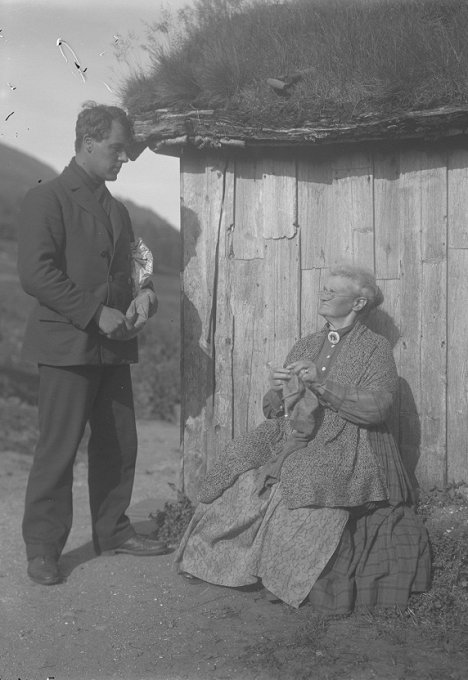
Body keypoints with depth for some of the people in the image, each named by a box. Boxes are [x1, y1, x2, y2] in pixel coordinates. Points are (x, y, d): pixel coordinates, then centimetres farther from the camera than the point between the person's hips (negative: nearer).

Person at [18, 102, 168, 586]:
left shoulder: (116, 210, 18)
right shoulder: (47, 200, -6)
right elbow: (35, 274, -15)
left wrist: (144, 293, 3)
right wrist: (96, 313, -18)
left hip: (113, 346, 7)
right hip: (67, 346, -7)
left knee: (119, 446, 11)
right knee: (57, 449, -3)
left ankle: (112, 531, 27)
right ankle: (42, 549, 10)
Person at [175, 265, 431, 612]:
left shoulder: (376, 349, 3)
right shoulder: (305, 345, 20)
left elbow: (375, 408, -13)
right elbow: (273, 411, 19)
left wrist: (322, 382, -16)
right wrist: (278, 390, -4)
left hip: (349, 443, -5)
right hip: (296, 435, 5)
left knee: (305, 478, -34)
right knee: (242, 464, -19)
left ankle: (302, 581, -22)